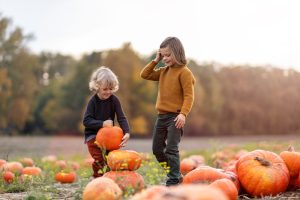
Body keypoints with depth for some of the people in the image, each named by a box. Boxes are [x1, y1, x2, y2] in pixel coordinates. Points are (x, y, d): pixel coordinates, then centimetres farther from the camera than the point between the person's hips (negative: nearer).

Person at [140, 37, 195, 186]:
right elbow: (145, 75, 16)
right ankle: (175, 175, 24)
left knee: (171, 149, -13)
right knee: (157, 149, 12)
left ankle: (173, 181, -5)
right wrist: (155, 61, 8)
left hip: (175, 117, -9)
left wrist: (183, 114, -27)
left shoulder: (184, 72, -11)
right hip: (161, 116, 9)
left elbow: (189, 95, -16)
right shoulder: (163, 71, 13)